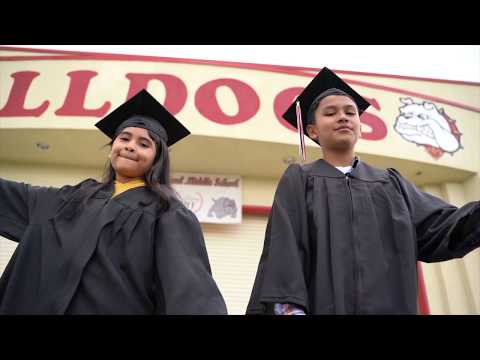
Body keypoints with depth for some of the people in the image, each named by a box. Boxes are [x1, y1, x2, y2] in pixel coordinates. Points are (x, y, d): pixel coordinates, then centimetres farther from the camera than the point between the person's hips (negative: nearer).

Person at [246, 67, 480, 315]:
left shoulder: (391, 183, 16)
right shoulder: (299, 181, 6)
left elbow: (439, 229, 5)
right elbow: (284, 247, -7)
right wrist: (288, 306, -21)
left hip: (393, 305, 3)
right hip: (327, 305, -3)